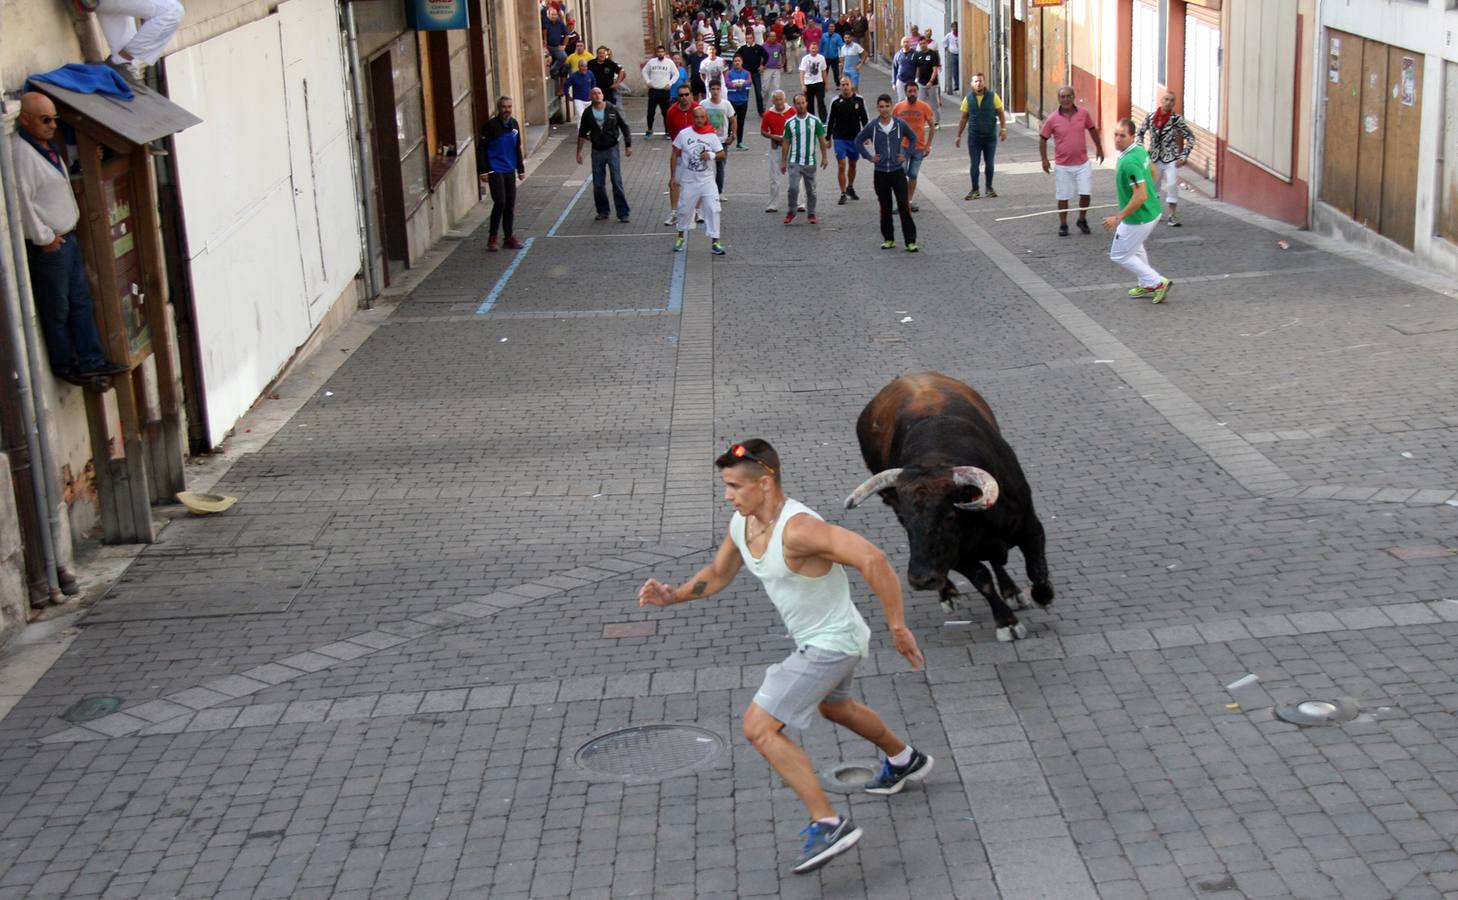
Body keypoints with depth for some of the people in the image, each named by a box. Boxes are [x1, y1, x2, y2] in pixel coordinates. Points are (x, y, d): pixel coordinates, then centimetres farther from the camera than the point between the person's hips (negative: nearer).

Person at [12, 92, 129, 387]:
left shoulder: (47, 145, 8)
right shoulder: (21, 152, -22)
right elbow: (22, 201, -24)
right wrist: (45, 239, -18)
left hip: (67, 238, 9)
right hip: (47, 247, -9)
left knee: (81, 301, 15)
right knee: (56, 311, 6)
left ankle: (91, 362, 24)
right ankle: (65, 366, 21)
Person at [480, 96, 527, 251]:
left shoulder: (514, 124, 9)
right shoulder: (491, 125, -9)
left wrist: (521, 169, 19)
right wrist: (484, 171, -14)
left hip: (510, 171, 6)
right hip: (495, 171, -6)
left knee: (510, 204, 7)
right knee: (500, 202, -11)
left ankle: (509, 238, 15)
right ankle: (492, 237, 2)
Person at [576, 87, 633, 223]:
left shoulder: (612, 110, -5)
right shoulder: (588, 113, 0)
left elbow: (624, 126, 4)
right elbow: (582, 134, 10)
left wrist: (628, 145, 1)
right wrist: (579, 152, 10)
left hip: (612, 149, -2)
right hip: (597, 151, 2)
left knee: (617, 182, -5)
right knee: (598, 184, 6)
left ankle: (623, 213, -2)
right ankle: (602, 211, 21)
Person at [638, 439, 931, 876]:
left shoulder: (797, 528, -32)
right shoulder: (742, 524, -3)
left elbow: (872, 559, -37)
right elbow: (717, 574, 13)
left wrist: (897, 627, -34)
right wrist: (672, 596, -4)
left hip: (831, 645, -10)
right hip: (815, 640, 10)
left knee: (759, 728, -13)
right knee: (832, 706, 36)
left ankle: (828, 824, -8)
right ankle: (905, 761, 60)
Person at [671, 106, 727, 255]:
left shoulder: (711, 136, -2)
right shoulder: (684, 134, -6)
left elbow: (722, 154, 4)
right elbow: (675, 155, 1)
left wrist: (711, 155, -18)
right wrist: (673, 176, -1)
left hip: (707, 179, 0)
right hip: (688, 180, 0)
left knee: (713, 209, -8)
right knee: (685, 209, 10)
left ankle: (714, 242, -3)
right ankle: (681, 237, 33)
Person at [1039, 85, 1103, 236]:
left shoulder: (1083, 113, -4)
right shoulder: (1052, 119, -9)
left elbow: (1092, 129, 13)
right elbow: (1043, 139, 0)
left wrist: (1099, 148, 17)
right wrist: (1044, 160, -6)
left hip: (1082, 163, 1)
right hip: (1062, 166, -1)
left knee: (1086, 193, -1)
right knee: (1063, 197, 6)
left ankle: (1082, 220, 23)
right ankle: (1063, 225, 21)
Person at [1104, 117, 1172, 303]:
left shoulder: (1129, 162, -31)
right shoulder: (1140, 149, -2)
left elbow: (1141, 196, -33)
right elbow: (1152, 172, 15)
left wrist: (1118, 218, -27)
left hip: (1138, 218, -10)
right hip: (1152, 211, 10)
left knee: (1119, 255, 8)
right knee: (1135, 248, 31)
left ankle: (1158, 282, 10)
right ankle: (1147, 286, 43)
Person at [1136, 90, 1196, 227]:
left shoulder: (1177, 119, -11)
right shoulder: (1150, 117, -2)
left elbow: (1190, 137, -6)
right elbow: (1140, 133, 13)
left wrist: (1184, 156, -12)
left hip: (1171, 159, -3)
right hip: (1154, 158, 4)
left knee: (1172, 185, -14)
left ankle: (1173, 216, -5)